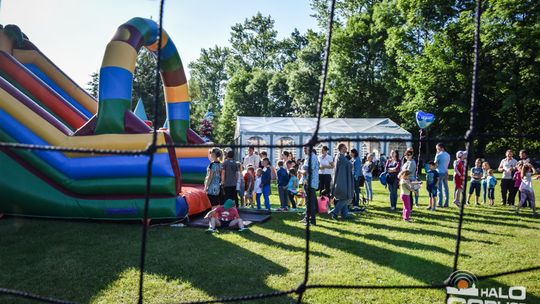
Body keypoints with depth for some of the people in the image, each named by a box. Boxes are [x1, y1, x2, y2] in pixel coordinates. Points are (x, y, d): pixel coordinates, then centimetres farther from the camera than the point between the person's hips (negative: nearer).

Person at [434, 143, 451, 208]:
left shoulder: (439, 155, -11)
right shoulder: (448, 155, 11)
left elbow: (435, 164, -6)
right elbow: (447, 164, 14)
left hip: (440, 172, -6)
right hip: (445, 172, 7)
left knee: (440, 189, -3)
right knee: (446, 188, 9)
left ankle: (440, 204, -2)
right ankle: (446, 203, 12)